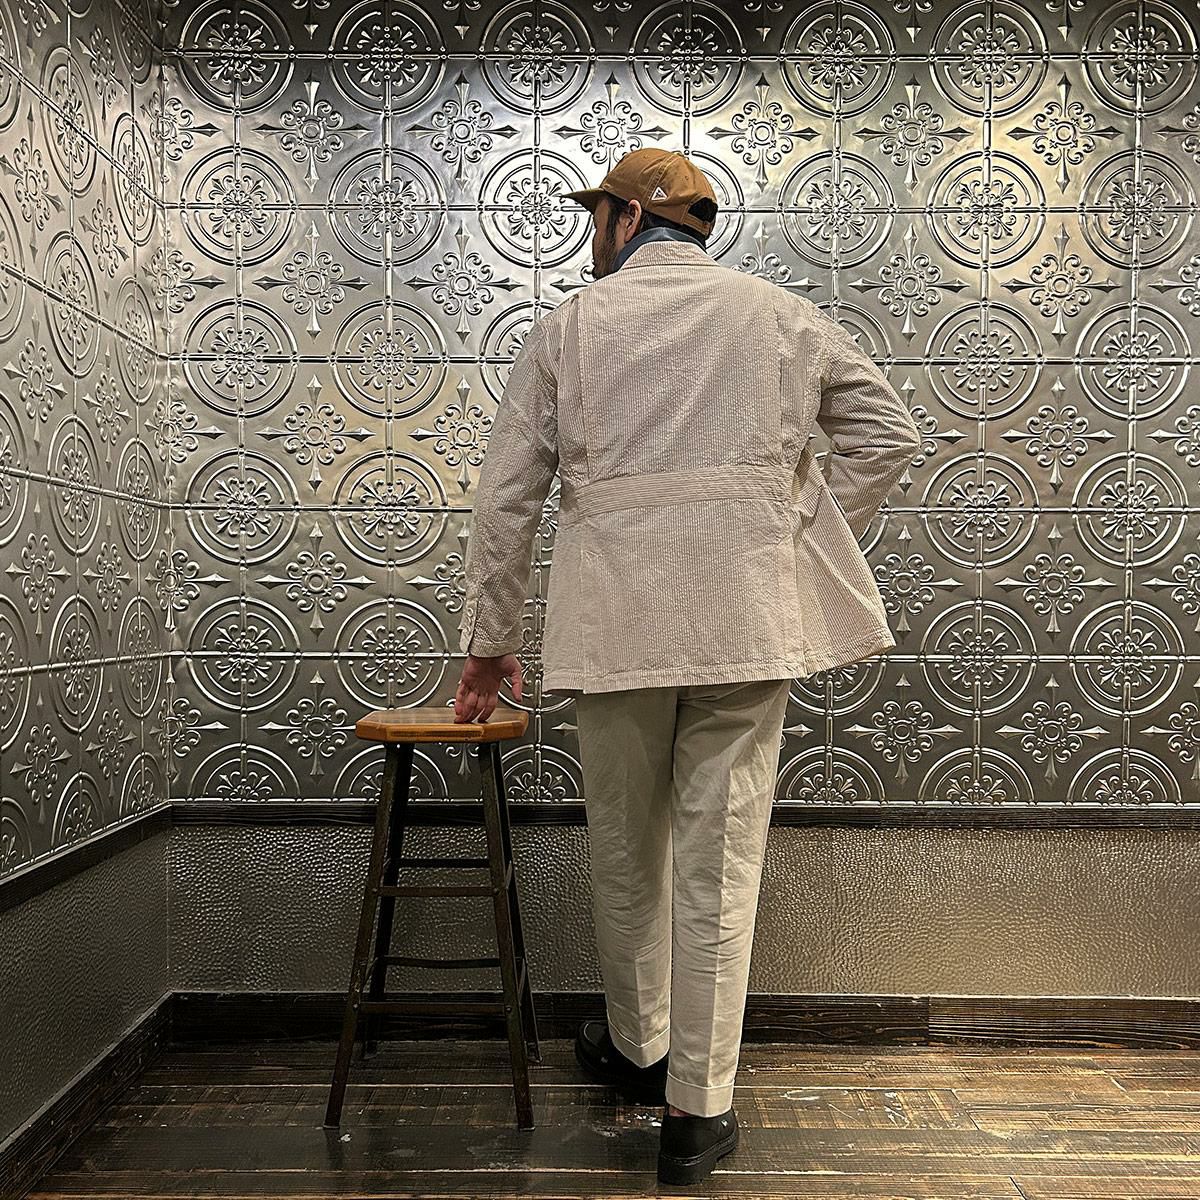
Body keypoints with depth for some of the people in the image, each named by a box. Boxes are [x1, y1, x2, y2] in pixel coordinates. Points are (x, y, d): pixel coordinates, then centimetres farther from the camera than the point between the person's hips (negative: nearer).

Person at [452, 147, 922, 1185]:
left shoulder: (569, 327, 7)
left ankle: (637, 1047, 38)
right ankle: (698, 1109, 16)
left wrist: (490, 642, 14)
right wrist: (801, 542, 14)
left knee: (625, 852, 17)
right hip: (748, 620, 1)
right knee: (720, 861, 6)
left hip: (615, 623, 0)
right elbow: (890, 434, 12)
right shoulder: (780, 314, 11)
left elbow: (508, 497, 6)